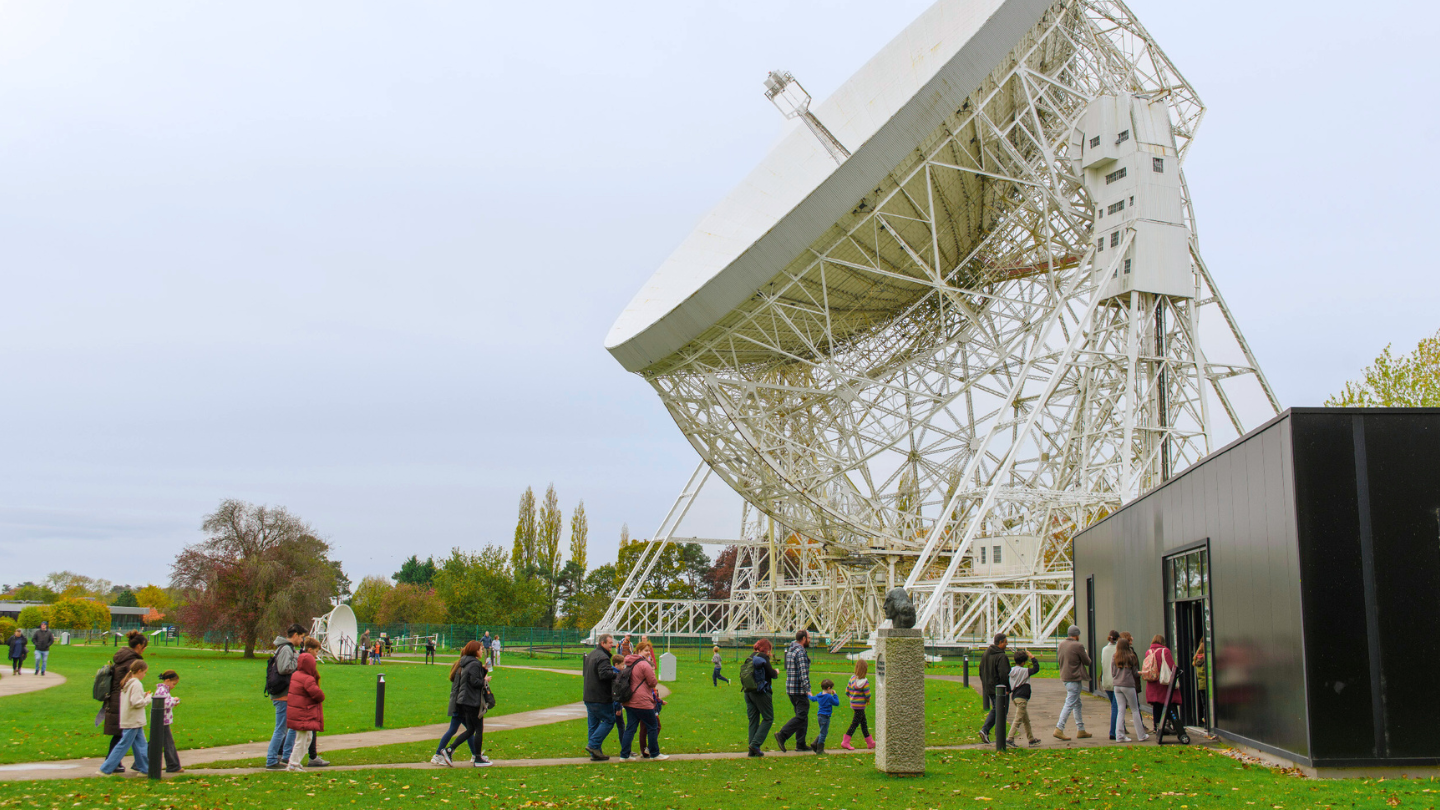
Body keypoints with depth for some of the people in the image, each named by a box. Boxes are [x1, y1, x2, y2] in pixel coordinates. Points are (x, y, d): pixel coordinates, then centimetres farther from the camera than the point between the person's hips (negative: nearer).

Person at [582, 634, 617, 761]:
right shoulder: (602, 657, -17)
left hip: (588, 697, 10)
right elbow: (604, 674, -30)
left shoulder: (589, 655, 15)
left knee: (593, 724, 10)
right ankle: (593, 745, -6)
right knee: (609, 720, 1)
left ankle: (595, 753, 12)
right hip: (600, 697, -10)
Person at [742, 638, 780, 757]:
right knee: (768, 718, 3)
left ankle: (752, 750, 9)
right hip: (761, 692, -7)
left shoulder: (750, 657, 12)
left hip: (748, 692, 7)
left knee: (753, 720, 10)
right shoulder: (763, 657, -9)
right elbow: (771, 674, -14)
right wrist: (776, 673, 10)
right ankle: (755, 744, -7)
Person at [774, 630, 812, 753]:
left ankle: (800, 744, 12)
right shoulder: (801, 652, -14)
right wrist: (808, 690, -27)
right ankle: (782, 735, -16)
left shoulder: (790, 650, 15)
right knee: (801, 716, -7)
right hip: (799, 690, -10)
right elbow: (803, 673, -23)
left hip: (790, 688, 10)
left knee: (802, 716, 13)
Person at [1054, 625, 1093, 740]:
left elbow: (1058, 658, 18)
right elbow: (1087, 662, -5)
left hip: (1064, 677, 9)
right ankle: (1059, 729, -12)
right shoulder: (1078, 646, -15)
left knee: (1077, 703, 17)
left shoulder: (1061, 644, 8)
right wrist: (1086, 654, 14)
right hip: (1074, 678, -9)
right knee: (1070, 704, -7)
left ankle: (1081, 730, 23)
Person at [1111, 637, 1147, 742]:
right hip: (1128, 685, -3)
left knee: (1121, 710, 7)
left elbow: (1112, 673, 4)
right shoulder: (1131, 658, -6)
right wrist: (1140, 673, 21)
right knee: (1135, 710, 7)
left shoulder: (1114, 659, 2)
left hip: (1117, 686, 3)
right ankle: (1142, 735, 13)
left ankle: (1119, 735, 1)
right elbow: (1135, 673, -1)